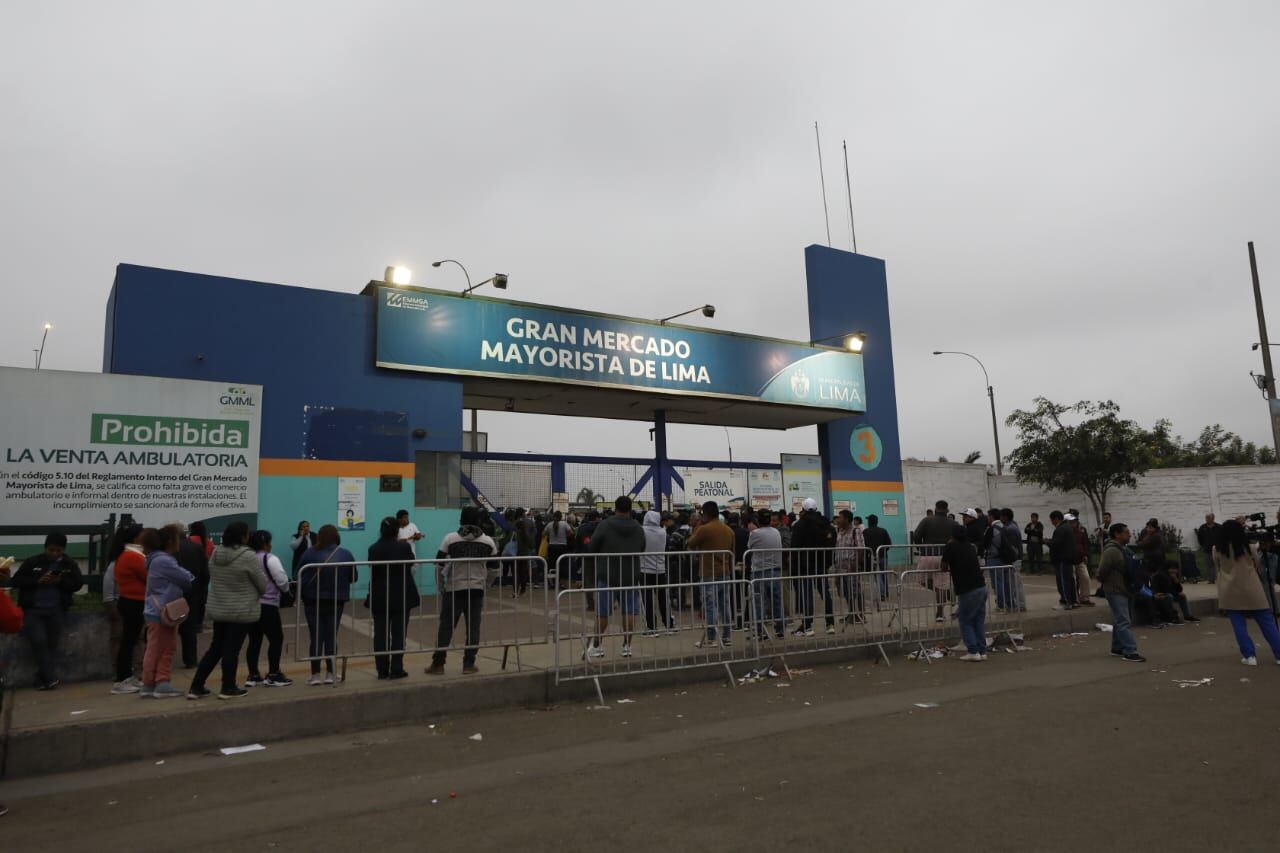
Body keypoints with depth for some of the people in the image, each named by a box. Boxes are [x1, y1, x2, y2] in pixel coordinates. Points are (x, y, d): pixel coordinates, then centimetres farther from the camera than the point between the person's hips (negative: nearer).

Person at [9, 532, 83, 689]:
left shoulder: (70, 564, 3)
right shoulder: (32, 562, -2)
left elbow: (78, 583, 0)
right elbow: (15, 581, -4)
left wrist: (61, 581, -18)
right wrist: (37, 581, -19)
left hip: (56, 610, 2)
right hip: (33, 609, -2)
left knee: (52, 644, 2)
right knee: (38, 641, -13)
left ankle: (42, 680, 10)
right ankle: (50, 677, -3)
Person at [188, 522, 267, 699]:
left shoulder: (215, 553, 4)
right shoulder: (247, 556, -18)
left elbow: (212, 578, 15)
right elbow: (262, 584, -9)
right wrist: (255, 595, 12)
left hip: (217, 609, 7)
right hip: (241, 611, -7)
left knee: (216, 647, 15)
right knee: (232, 649, 2)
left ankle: (196, 687, 17)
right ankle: (228, 688, 11)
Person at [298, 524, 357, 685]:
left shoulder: (309, 554, -9)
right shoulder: (345, 554, -3)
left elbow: (299, 576, -10)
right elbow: (353, 577, 2)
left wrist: (301, 594, 6)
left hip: (313, 601, -1)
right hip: (336, 601, 1)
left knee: (316, 637, 5)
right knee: (331, 636, 8)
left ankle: (315, 675, 8)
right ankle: (330, 674, 10)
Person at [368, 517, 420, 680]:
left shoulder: (373, 549, -7)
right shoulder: (404, 547, -12)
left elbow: (372, 571, 5)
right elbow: (410, 564, 5)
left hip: (379, 597, 2)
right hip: (401, 596, -2)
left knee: (380, 634, 9)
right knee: (398, 633, 6)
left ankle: (382, 670, 12)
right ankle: (396, 669, 7)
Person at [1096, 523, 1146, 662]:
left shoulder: (1123, 549, 12)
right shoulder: (1111, 550, -21)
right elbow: (1102, 571, -23)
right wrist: (1105, 582, -8)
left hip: (1125, 590, 10)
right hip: (1115, 591, -10)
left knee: (1120, 621, 16)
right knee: (1124, 622, -11)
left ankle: (1117, 648, 26)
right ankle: (1130, 652, -13)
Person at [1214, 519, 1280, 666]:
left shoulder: (1217, 550, -2)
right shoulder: (1248, 547, -1)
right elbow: (1257, 566, 13)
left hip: (1230, 592, 0)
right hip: (1251, 590, 1)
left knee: (1239, 626, 5)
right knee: (1268, 624, 8)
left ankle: (1249, 656, 3)